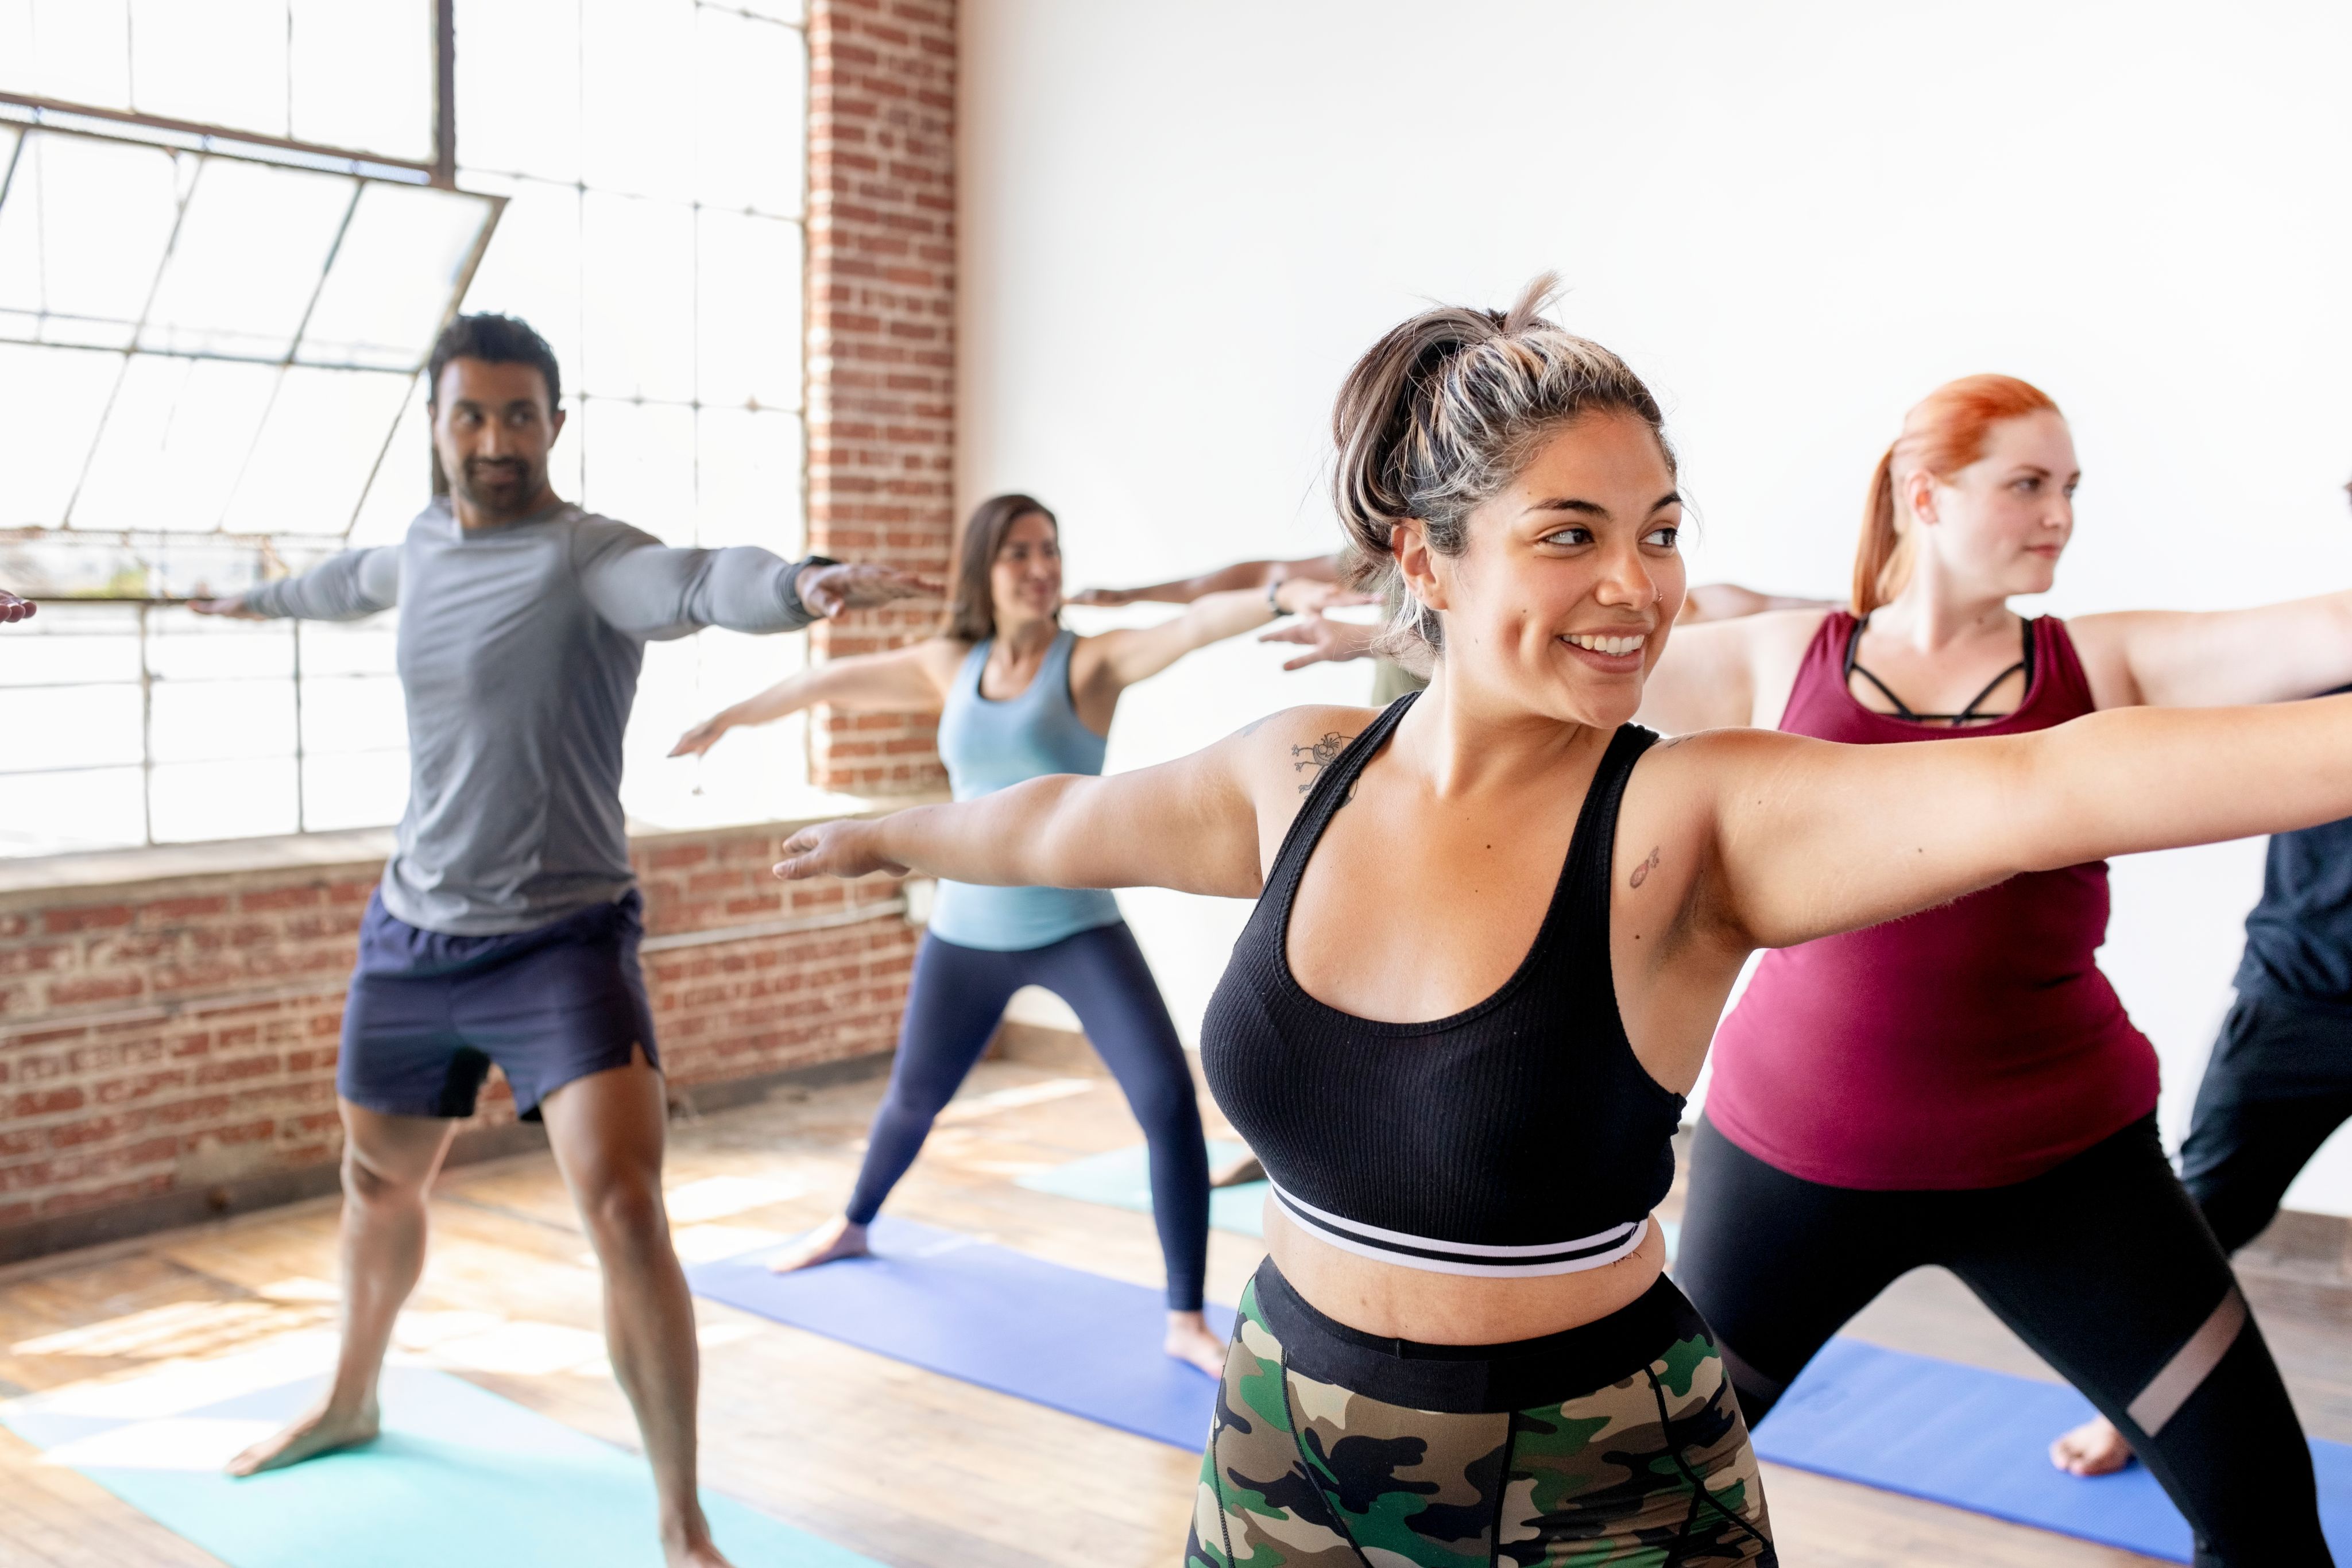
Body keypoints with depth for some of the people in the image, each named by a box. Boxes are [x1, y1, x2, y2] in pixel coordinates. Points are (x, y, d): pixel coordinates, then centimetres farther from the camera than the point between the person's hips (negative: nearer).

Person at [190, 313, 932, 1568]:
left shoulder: (589, 556, -17)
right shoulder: (425, 542, 6)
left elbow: (695, 581, -41)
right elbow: (361, 580, 31)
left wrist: (803, 584, -63)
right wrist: (261, 597, 53)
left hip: (560, 942, -7)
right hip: (410, 934, 7)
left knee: (623, 1210, -20)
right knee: (378, 1185, 24)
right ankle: (350, 1402, 52)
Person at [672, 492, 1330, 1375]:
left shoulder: (1088, 663, -10)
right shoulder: (949, 667, 3)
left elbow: (1193, 627, -28)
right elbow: (832, 683, 17)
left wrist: (1280, 595, -46)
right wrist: (730, 716, 27)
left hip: (1078, 930, -4)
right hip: (967, 933, 4)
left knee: (1169, 1100, -18)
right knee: (912, 1098, 22)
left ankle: (1186, 1323, -6)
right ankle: (853, 1227, 52)